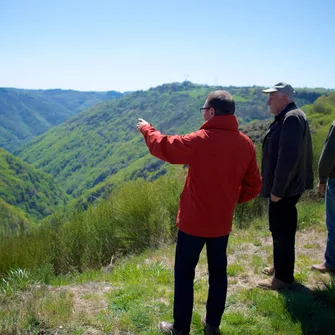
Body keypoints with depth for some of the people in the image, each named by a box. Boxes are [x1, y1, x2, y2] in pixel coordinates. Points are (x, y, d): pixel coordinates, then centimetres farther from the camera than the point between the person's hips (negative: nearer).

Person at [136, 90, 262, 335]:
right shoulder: (246, 144, -3)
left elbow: (163, 147, -6)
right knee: (218, 272, 18)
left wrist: (146, 129, 12)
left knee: (184, 274, 10)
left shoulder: (200, 140, -20)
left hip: (194, 221, -5)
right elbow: (254, 186, 3)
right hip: (223, 222, 5)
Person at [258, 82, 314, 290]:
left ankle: (283, 277, 12)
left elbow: (288, 158, -27)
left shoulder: (291, 118, -19)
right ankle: (280, 267, 34)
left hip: (284, 189, -10)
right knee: (281, 229, 20)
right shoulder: (288, 117, 13)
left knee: (282, 231, 0)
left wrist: (277, 190, -22)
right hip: (285, 187, 10)